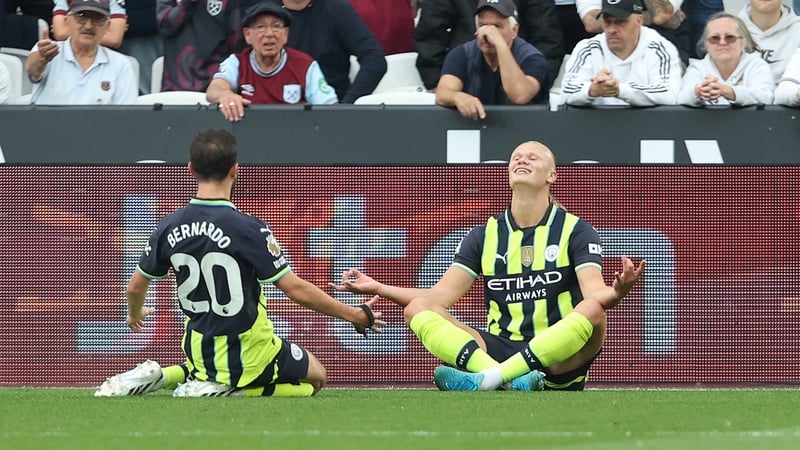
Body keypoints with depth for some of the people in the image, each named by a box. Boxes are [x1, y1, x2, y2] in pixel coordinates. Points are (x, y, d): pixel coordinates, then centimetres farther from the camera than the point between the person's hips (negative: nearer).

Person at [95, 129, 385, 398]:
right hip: (248, 358, -6)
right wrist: (357, 315, -6)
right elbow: (296, 290, -19)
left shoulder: (169, 228, -6)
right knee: (316, 377, 19)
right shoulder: (247, 229, -22)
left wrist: (135, 314, 32)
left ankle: (159, 376, 9)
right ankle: (230, 387, -5)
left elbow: (136, 287, 7)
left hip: (200, 351, 6)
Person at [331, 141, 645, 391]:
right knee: (417, 309, -17)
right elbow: (441, 296, 8)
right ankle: (512, 381, -41)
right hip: (499, 349, 3)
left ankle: (491, 378, -42)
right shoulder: (486, 235, 15)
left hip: (558, 361, -3)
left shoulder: (575, 231, 6)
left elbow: (594, 292, -10)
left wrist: (615, 292, -35)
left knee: (593, 312, -35)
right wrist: (378, 288, -4)